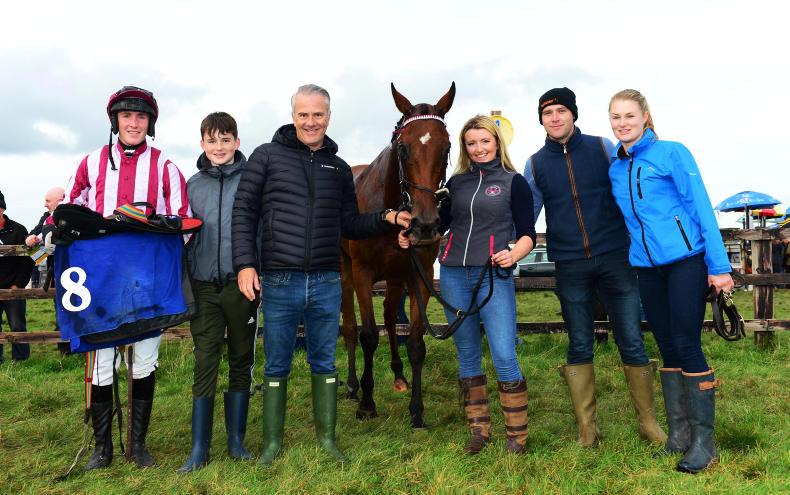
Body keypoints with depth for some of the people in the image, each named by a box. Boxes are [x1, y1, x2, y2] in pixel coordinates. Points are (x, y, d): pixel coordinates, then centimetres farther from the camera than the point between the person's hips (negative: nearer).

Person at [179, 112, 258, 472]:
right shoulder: (193, 185, 8)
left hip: (242, 284, -2)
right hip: (204, 287, 2)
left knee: (241, 362, 9)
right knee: (204, 365, 4)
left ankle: (236, 439, 21)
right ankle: (199, 448, 11)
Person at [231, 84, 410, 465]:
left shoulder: (339, 168, 10)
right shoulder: (267, 156, 0)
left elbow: (350, 225, 14)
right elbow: (243, 213, -2)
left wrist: (386, 218, -2)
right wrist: (245, 263, -11)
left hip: (326, 283, 3)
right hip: (278, 282, -2)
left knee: (324, 364, 13)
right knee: (276, 367, 9)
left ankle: (327, 438, 27)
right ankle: (272, 442, 24)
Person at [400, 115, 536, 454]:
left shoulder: (514, 182, 2)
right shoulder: (456, 182, 12)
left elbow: (527, 234, -1)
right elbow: (440, 223, 19)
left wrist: (514, 255, -21)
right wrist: (411, 235, 2)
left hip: (494, 276, -4)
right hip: (454, 276, 4)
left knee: (504, 357, -8)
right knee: (467, 355, 11)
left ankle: (517, 435, 8)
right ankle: (478, 430, 24)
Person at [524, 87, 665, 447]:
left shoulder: (603, 148, 2)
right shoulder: (535, 164, 5)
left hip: (615, 257, -1)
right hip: (570, 267, 1)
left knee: (632, 342, 3)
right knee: (579, 347, 8)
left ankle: (648, 422, 19)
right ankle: (586, 427, 20)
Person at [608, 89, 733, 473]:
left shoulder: (671, 153, -5)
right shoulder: (614, 169, 10)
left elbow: (701, 207, -8)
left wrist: (718, 266, -12)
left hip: (686, 261, -5)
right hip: (647, 268, 5)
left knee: (687, 345, -6)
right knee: (667, 349, 10)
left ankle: (703, 438, 5)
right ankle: (678, 431, 20)